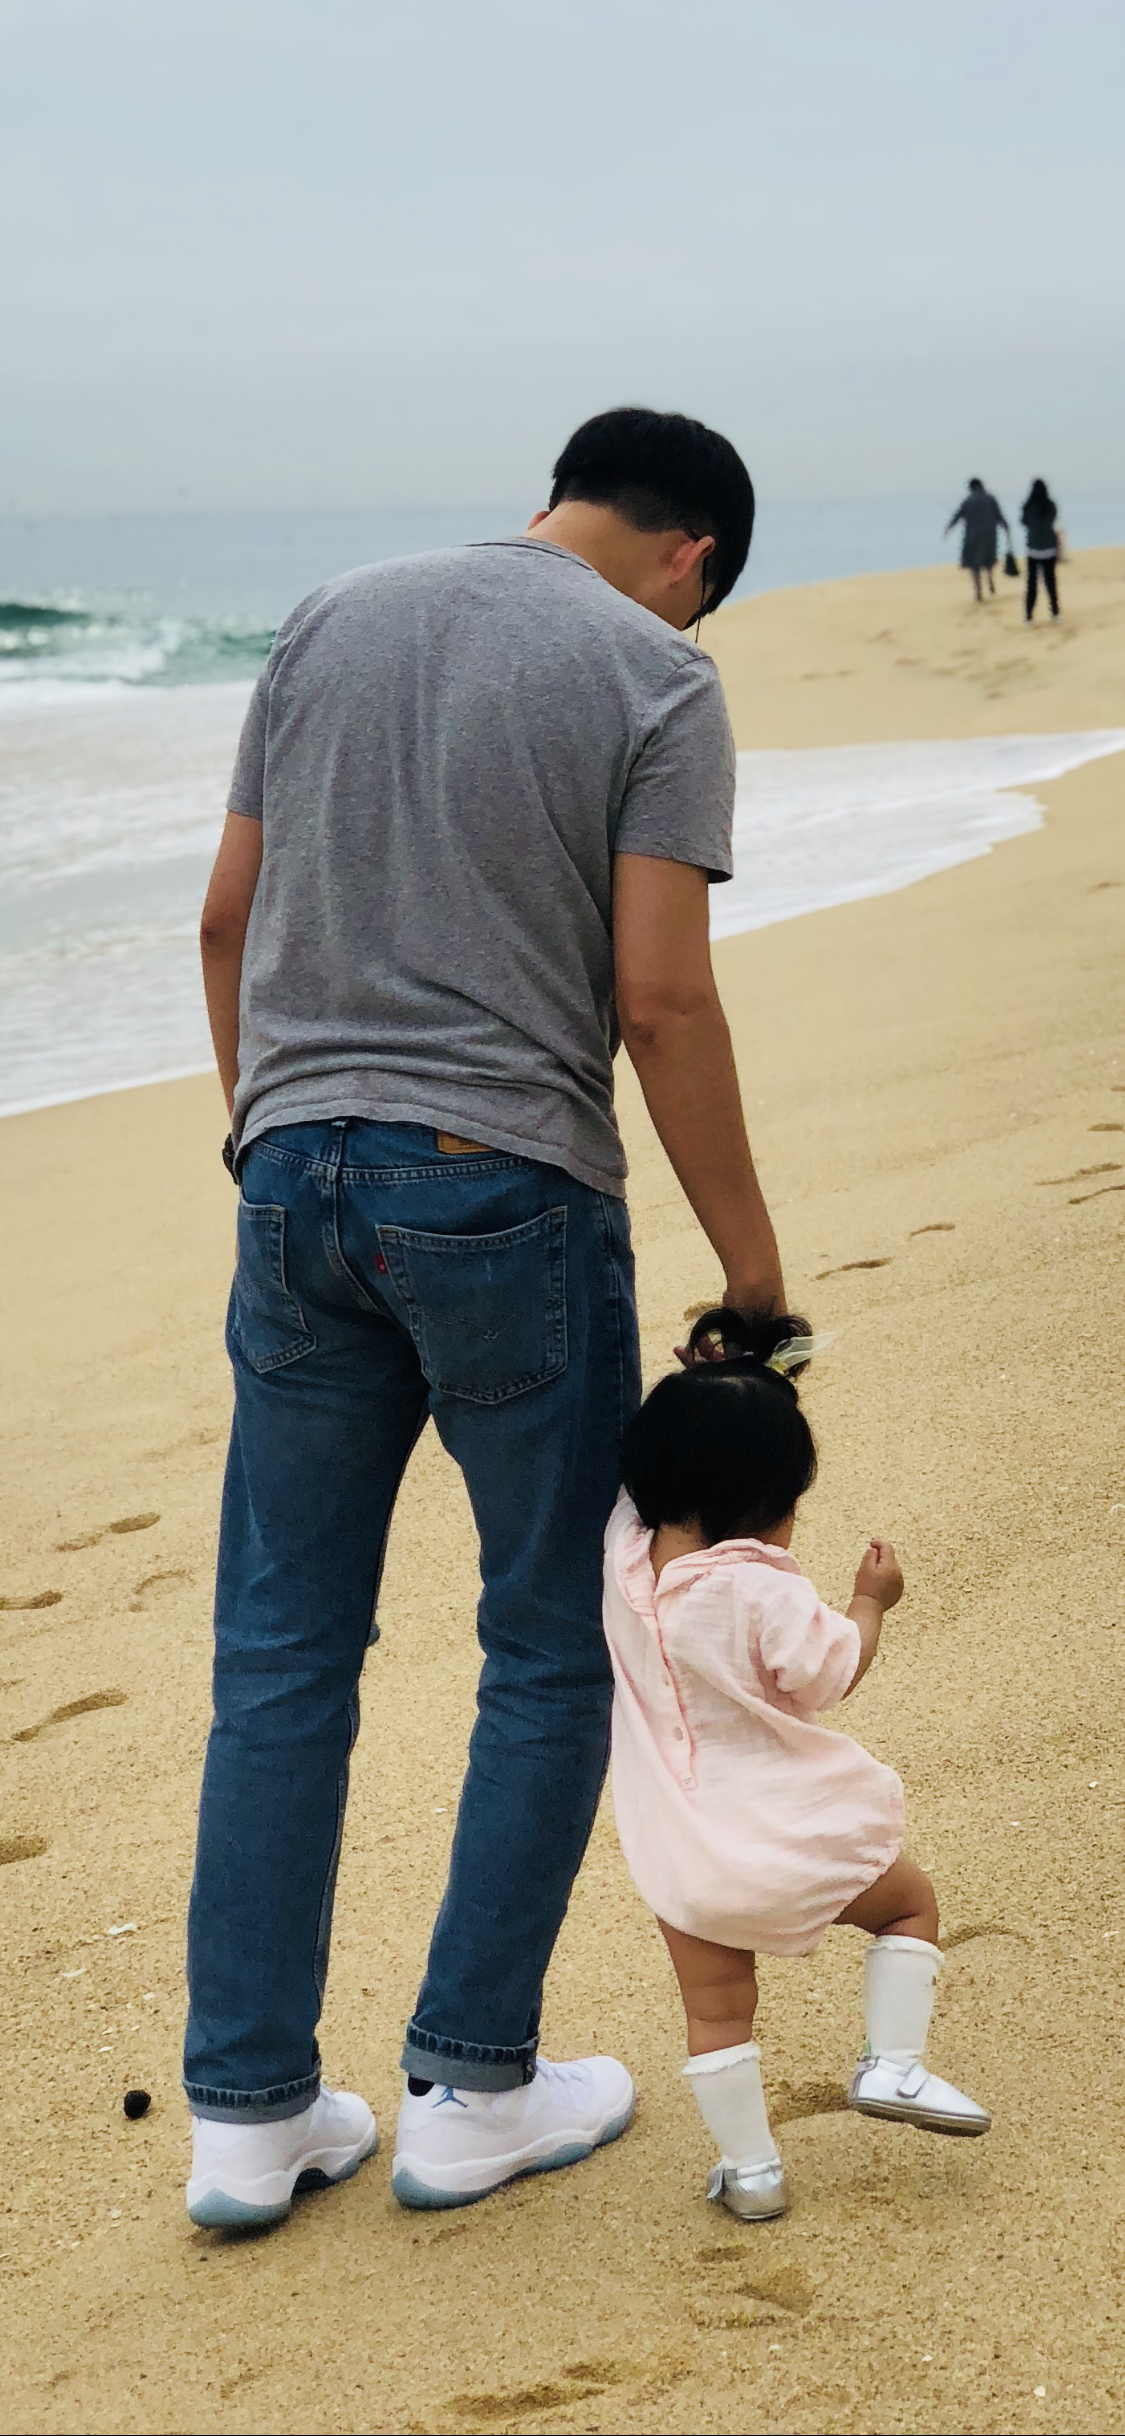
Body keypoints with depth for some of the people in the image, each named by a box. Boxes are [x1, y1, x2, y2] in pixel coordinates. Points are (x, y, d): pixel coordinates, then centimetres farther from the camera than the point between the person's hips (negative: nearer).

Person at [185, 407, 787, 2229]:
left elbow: (227, 922, 12)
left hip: (296, 1179, 5)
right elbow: (661, 1000, -11)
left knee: (280, 1655, 10)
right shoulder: (656, 677, -4)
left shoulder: (330, 624, 11)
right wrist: (751, 1266, -4)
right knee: (551, 1651, 10)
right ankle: (472, 2093, 16)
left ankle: (248, 2116, 15)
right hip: (509, 1192, -5)